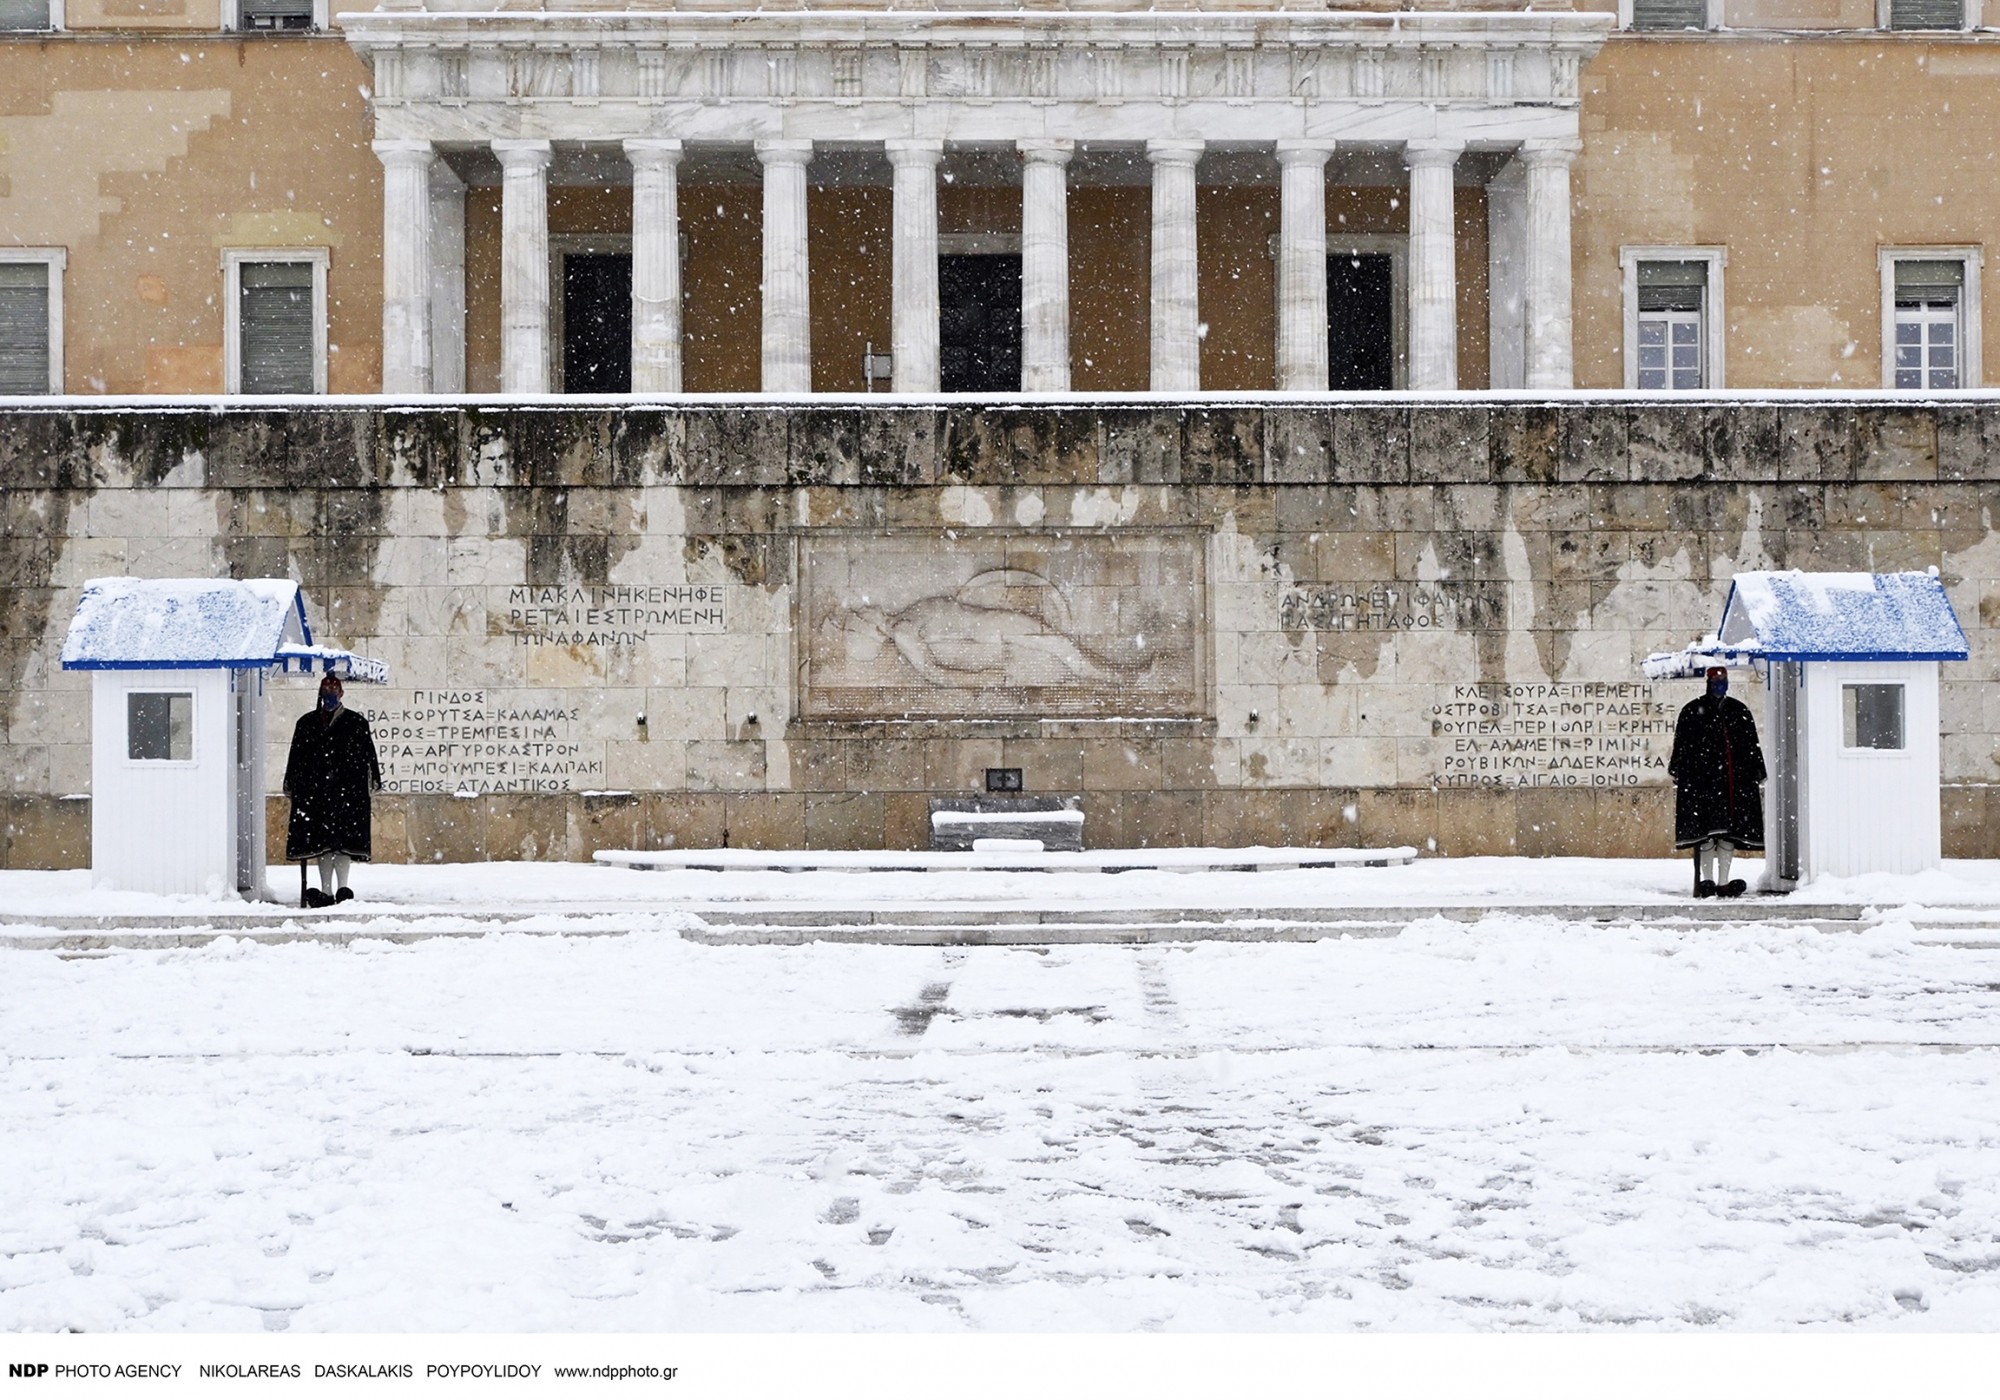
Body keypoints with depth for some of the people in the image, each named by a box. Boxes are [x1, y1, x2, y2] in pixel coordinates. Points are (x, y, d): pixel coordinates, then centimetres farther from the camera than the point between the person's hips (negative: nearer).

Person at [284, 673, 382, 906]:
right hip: (316, 792, 3)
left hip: (347, 792, -3)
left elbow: (369, 755, 5)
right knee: (321, 842, 3)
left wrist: (374, 780, -3)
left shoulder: (356, 723, 8)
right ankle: (326, 892, 5)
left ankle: (342, 889, -11)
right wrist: (291, 785, 13)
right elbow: (296, 757, 17)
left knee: (342, 841, -10)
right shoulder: (306, 723, 15)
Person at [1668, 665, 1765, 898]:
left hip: (1735, 780, 4)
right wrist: (1679, 774, -6)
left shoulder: (1740, 711, 15)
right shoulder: (1692, 711, 4)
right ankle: (1706, 881, -6)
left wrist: (1756, 774, 12)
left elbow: (1752, 745, 17)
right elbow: (1682, 747, 2)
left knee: (1730, 831, 3)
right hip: (1702, 780, -4)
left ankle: (1723, 882, 7)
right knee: (1707, 831, -9)